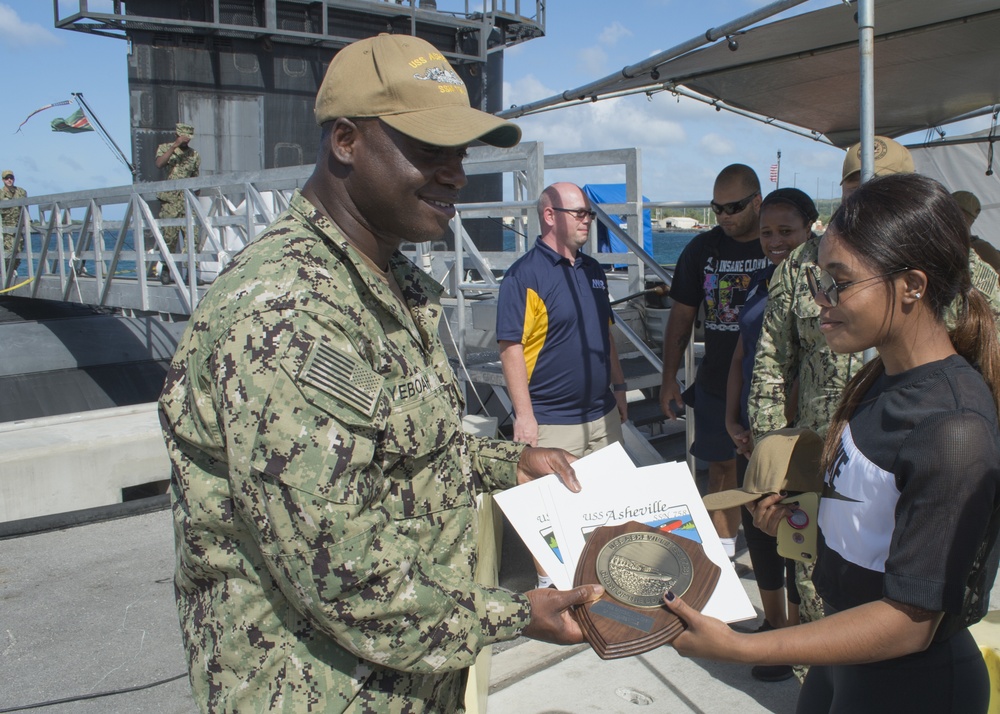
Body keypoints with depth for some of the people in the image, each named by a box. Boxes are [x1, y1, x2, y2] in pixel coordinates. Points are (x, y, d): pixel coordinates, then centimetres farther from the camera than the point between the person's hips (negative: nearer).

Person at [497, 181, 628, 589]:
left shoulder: (592, 271, 11)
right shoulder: (525, 275, -13)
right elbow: (511, 347, -16)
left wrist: (618, 387, 18)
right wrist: (524, 414, -19)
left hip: (602, 415, 7)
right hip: (552, 421, -7)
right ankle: (548, 585, 19)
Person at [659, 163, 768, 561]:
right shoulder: (702, 249, 2)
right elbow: (682, 315, 8)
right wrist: (669, 377, 7)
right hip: (716, 382, 3)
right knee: (722, 466, 11)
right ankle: (723, 542, 24)